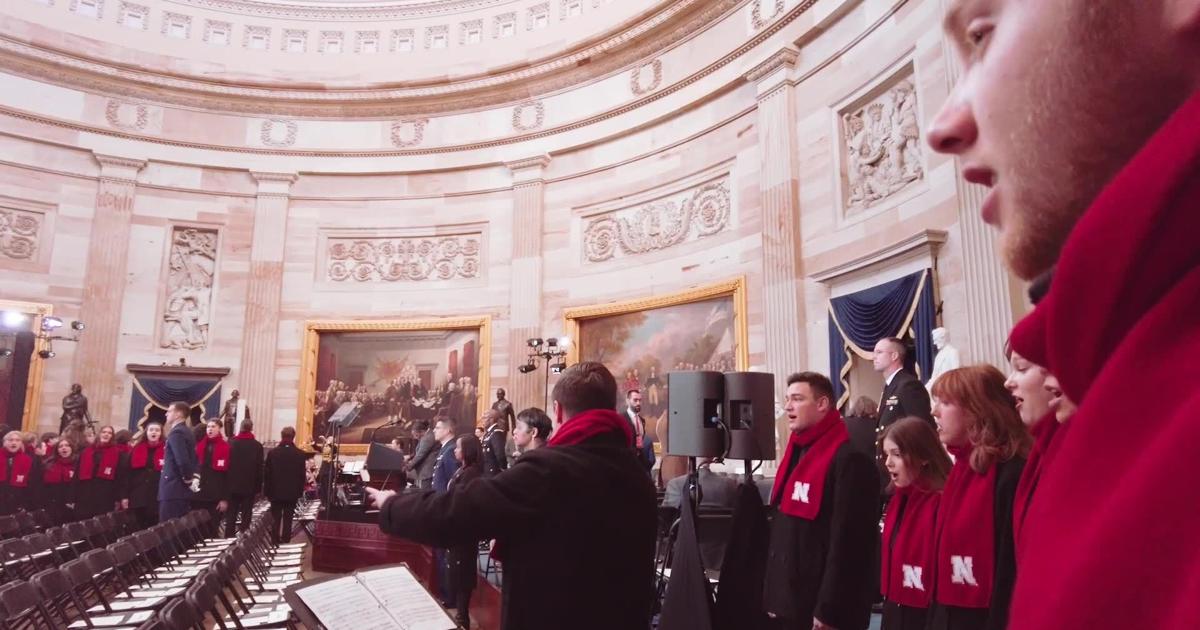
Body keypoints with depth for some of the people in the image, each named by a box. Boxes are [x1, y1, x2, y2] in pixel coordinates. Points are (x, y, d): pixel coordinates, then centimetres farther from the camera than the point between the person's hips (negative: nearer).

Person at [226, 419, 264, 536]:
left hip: (233, 485, 1)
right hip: (249, 487, -1)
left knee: (231, 515, 9)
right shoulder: (257, 446, -3)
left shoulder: (232, 443, 0)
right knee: (246, 515, 3)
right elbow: (259, 468, -4)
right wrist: (258, 487, 1)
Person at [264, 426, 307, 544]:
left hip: (275, 491, 0)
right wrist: (300, 491, 7)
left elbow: (266, 474, -1)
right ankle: (285, 542, 5)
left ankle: (275, 543, 5)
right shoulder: (300, 454, -4)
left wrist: (267, 491, 7)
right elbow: (302, 475, -1)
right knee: (288, 520, 5)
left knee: (276, 519, 7)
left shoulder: (273, 452, -4)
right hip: (292, 492, 0)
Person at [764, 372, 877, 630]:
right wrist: (772, 595, 11)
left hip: (820, 607, -8)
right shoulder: (796, 453, 11)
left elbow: (846, 542, -19)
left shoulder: (849, 460, -15)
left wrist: (828, 609, -19)